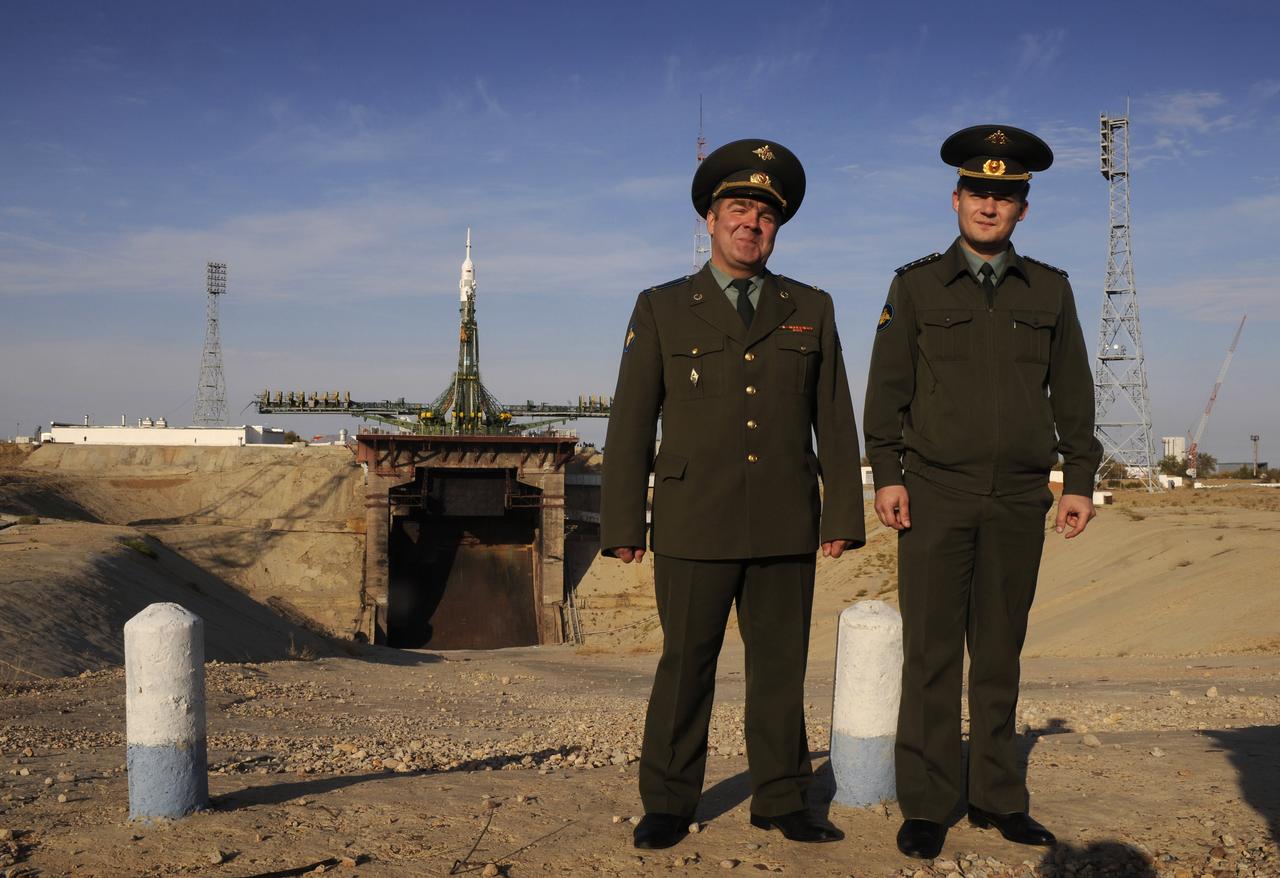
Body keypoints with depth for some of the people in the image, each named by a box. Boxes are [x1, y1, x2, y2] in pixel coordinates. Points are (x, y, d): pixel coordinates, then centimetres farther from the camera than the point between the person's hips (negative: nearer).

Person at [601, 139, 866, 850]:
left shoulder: (811, 310, 12)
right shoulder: (662, 310, 7)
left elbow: (835, 421, 10)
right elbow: (631, 424, 3)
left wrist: (843, 512, 3)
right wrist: (623, 524, -2)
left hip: (786, 529, 2)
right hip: (694, 527, -2)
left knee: (781, 666, 8)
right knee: (686, 666, 4)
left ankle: (782, 800, 20)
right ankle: (669, 805, 16)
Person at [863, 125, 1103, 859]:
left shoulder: (1050, 290, 10)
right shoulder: (916, 285, 5)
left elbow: (1072, 392, 10)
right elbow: (888, 387, 1)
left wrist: (1080, 479, 4)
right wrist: (886, 474, -7)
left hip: (1019, 500, 2)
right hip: (936, 495, -2)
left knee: (1000, 653, 8)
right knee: (931, 654, -1)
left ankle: (997, 796, 19)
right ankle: (926, 806, 6)